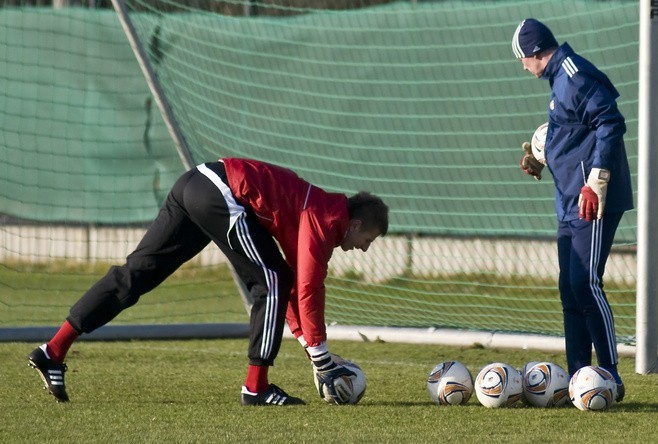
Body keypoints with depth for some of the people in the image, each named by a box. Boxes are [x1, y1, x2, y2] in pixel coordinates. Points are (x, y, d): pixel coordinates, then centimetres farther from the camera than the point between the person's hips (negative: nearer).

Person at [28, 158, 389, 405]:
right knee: (272, 282, -1)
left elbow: (298, 285, 32)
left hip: (194, 183, 9)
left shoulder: (319, 212, 25)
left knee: (136, 273, 7)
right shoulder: (326, 219, -2)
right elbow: (308, 289, -8)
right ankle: (256, 387, 1)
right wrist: (322, 361, -3)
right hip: (224, 197, -9)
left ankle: (54, 350, 4)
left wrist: (310, 343, 29)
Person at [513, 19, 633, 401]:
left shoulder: (575, 76, -13)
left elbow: (610, 125, -21)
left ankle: (611, 377, -10)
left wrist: (594, 183, -23)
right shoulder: (561, 78, 17)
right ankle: (579, 377, 14)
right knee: (571, 289, 10)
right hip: (572, 204, 11)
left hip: (592, 202, -11)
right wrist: (542, 163, 22)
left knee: (585, 284, -13)